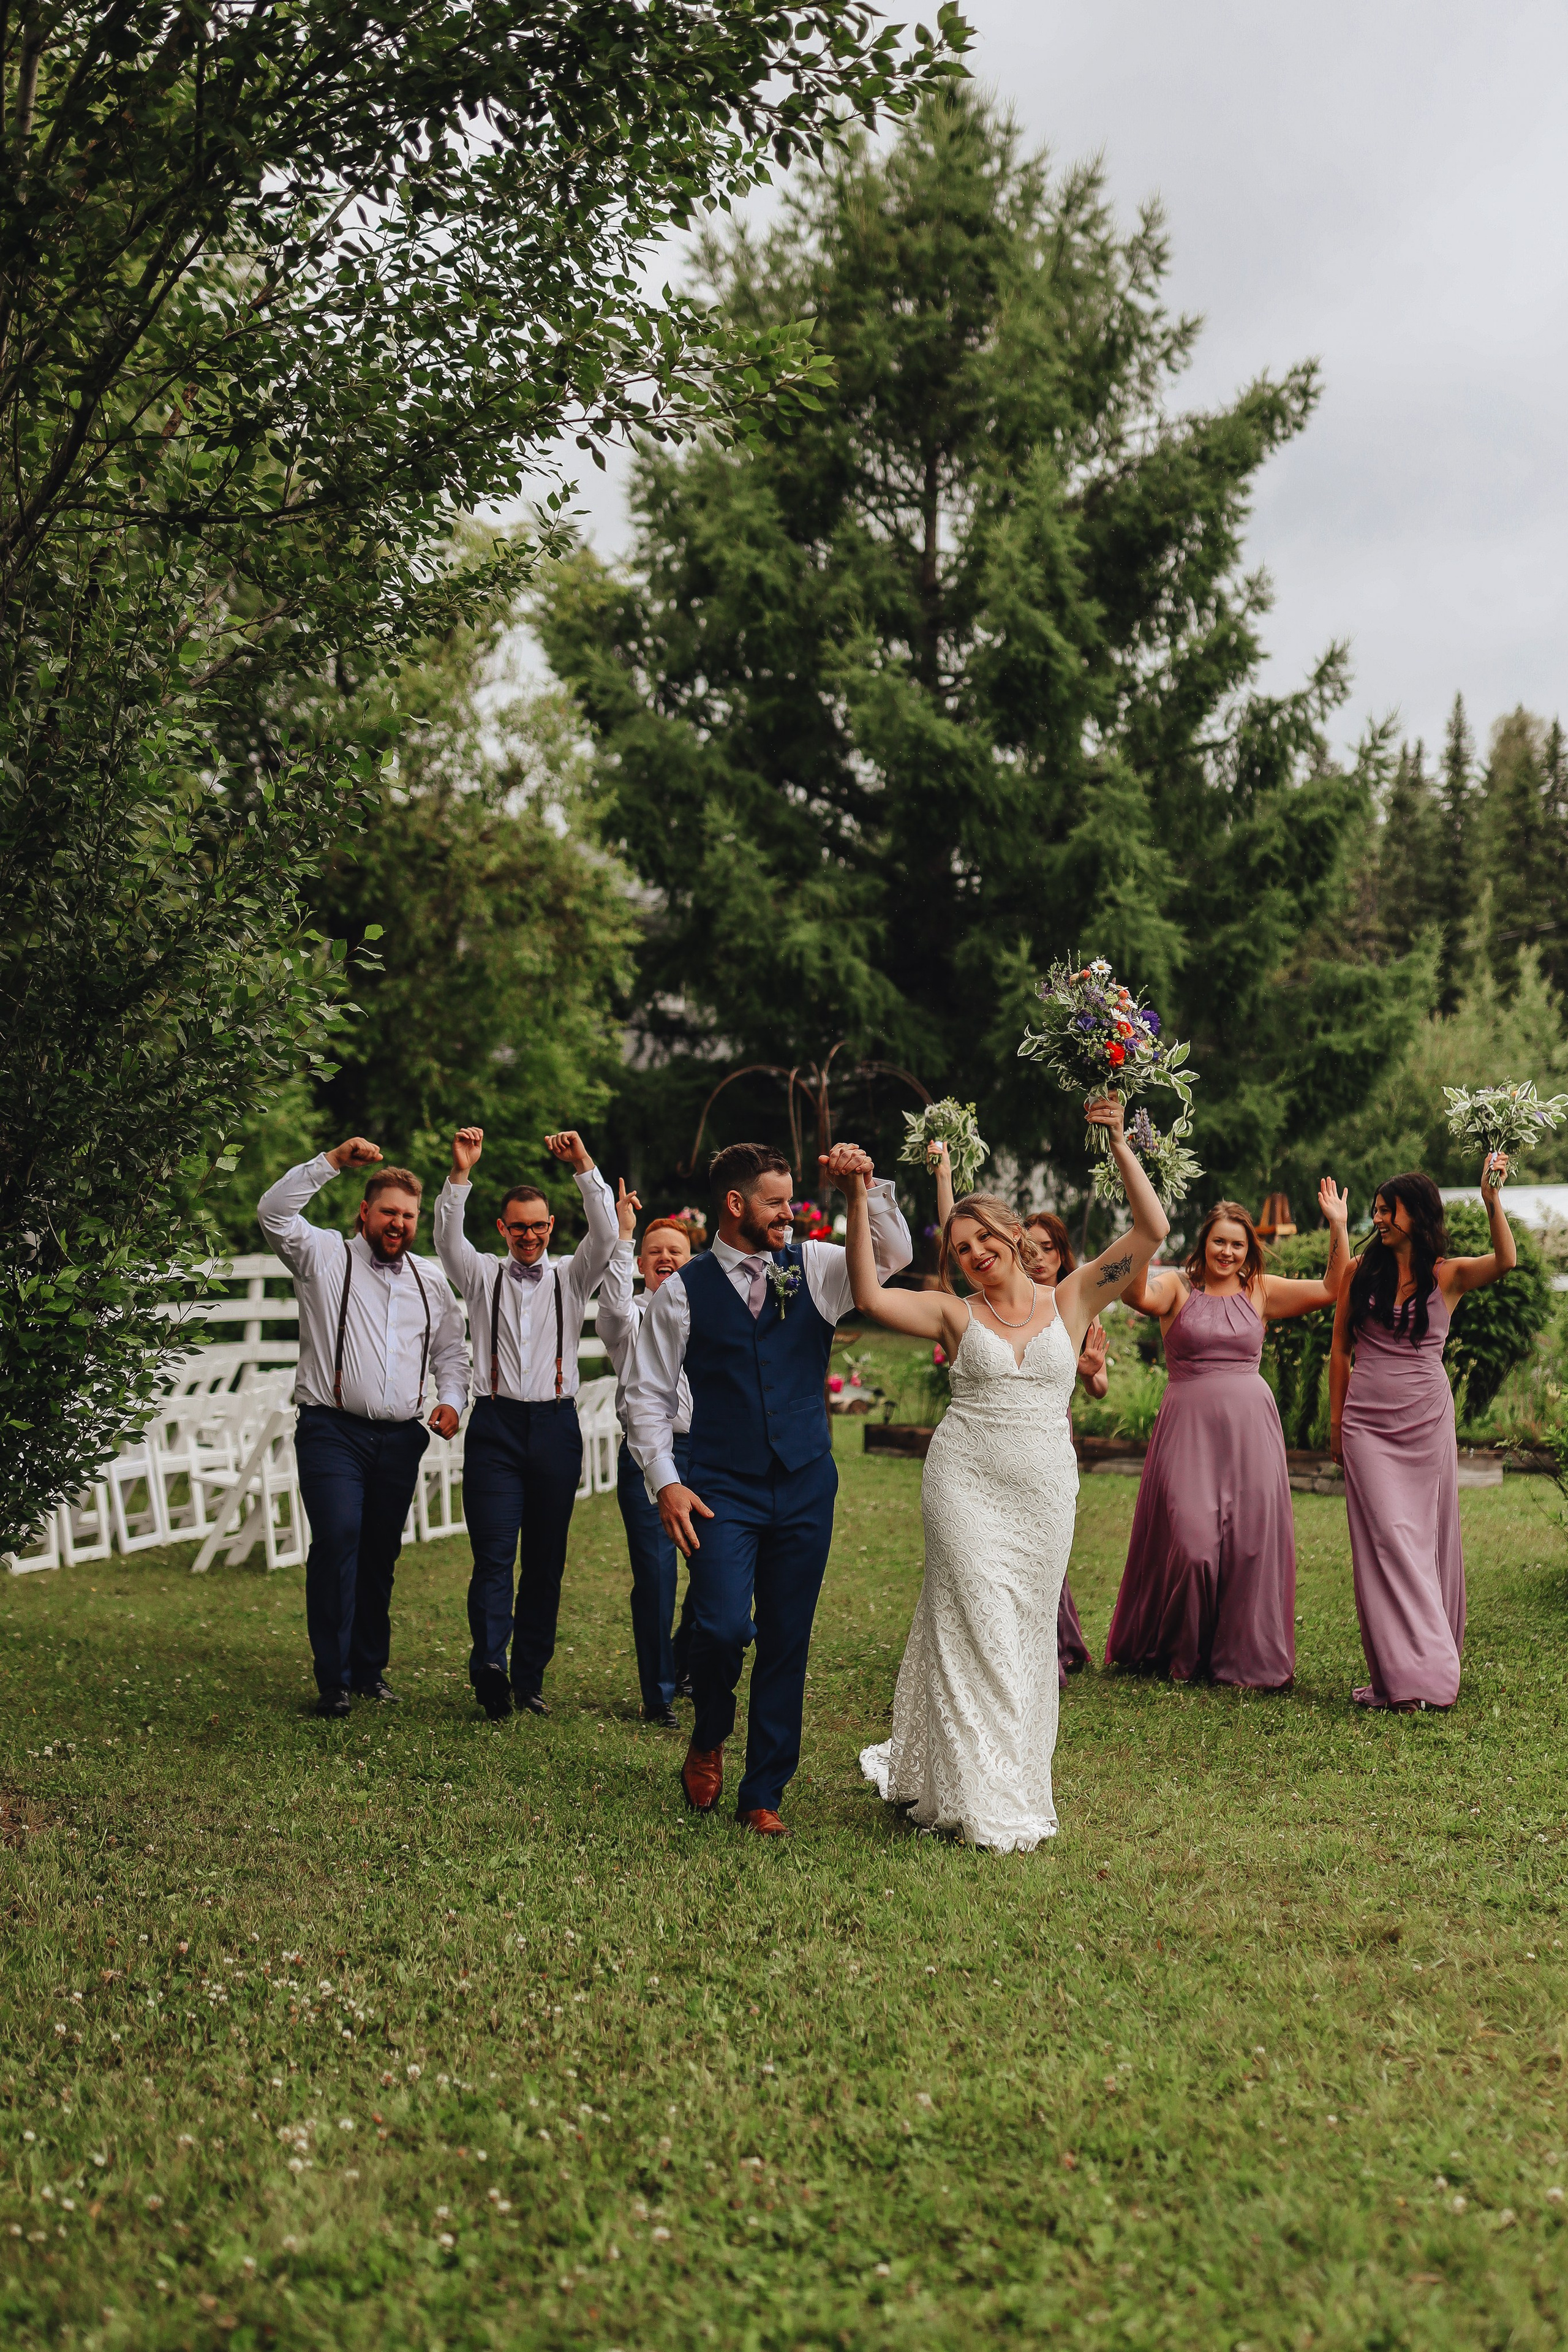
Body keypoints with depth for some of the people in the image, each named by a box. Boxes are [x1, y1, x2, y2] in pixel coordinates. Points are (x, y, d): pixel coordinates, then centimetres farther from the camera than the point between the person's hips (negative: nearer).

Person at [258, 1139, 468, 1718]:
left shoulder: (430, 1280, 16)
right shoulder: (326, 1256, 3)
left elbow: (450, 1351, 22)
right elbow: (274, 1212, -11)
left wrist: (451, 1399, 3)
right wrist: (332, 1161, -16)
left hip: (400, 1438, 4)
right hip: (332, 1431, -4)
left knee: (381, 1554, 8)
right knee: (337, 1541, -17)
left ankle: (371, 1669, 20)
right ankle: (333, 1681, -12)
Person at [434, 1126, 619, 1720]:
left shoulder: (571, 1278, 10)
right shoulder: (482, 1275, 9)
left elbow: (607, 1234, -6)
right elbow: (447, 1236, -8)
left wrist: (584, 1167, -18)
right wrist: (461, 1174, -23)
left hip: (555, 1426, 2)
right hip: (496, 1423, -1)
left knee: (546, 1560, 5)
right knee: (494, 1555, -12)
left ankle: (530, 1679, 11)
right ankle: (489, 1665, -24)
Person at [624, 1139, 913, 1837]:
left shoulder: (813, 1268, 8)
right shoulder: (684, 1290, 1)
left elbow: (893, 1256, -5)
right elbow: (647, 1396, 3)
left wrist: (865, 1188, -18)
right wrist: (665, 1481, -8)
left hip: (805, 1488, 3)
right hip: (722, 1490, -3)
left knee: (788, 1643, 5)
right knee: (724, 1629, -17)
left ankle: (763, 1795, 18)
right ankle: (708, 1741, 15)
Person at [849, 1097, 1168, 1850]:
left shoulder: (1070, 1300, 5)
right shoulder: (956, 1314, 4)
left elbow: (1152, 1231, -2)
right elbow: (869, 1295, -8)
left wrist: (1120, 1146, -8)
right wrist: (858, 1204, -15)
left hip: (1044, 1490, 2)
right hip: (965, 1482, -1)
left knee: (1028, 1633, 9)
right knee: (976, 1628, -5)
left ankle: (1015, 1782, 23)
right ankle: (979, 1798, 1)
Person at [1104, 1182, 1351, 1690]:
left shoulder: (1260, 1291, 9)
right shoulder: (1177, 1287, 1)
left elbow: (1331, 1289, 4)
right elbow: (1140, 1296, -21)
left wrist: (1339, 1227, -5)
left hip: (1249, 1427, 2)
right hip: (1188, 1425, -2)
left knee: (1250, 1540, 2)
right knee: (1188, 1540, -3)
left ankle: (1246, 1658, 15)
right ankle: (1179, 1655, 19)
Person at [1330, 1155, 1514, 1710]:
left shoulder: (1448, 1275, 1)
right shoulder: (1362, 1271, 6)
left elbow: (1506, 1261, -19)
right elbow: (1340, 1348, 12)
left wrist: (1492, 1200, -28)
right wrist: (1336, 1422, 11)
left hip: (1426, 1421, -1)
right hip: (1368, 1423, 1)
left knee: (1429, 1537, 4)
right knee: (1387, 1538, -6)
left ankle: (1434, 1664, 13)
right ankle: (1406, 1671, -7)